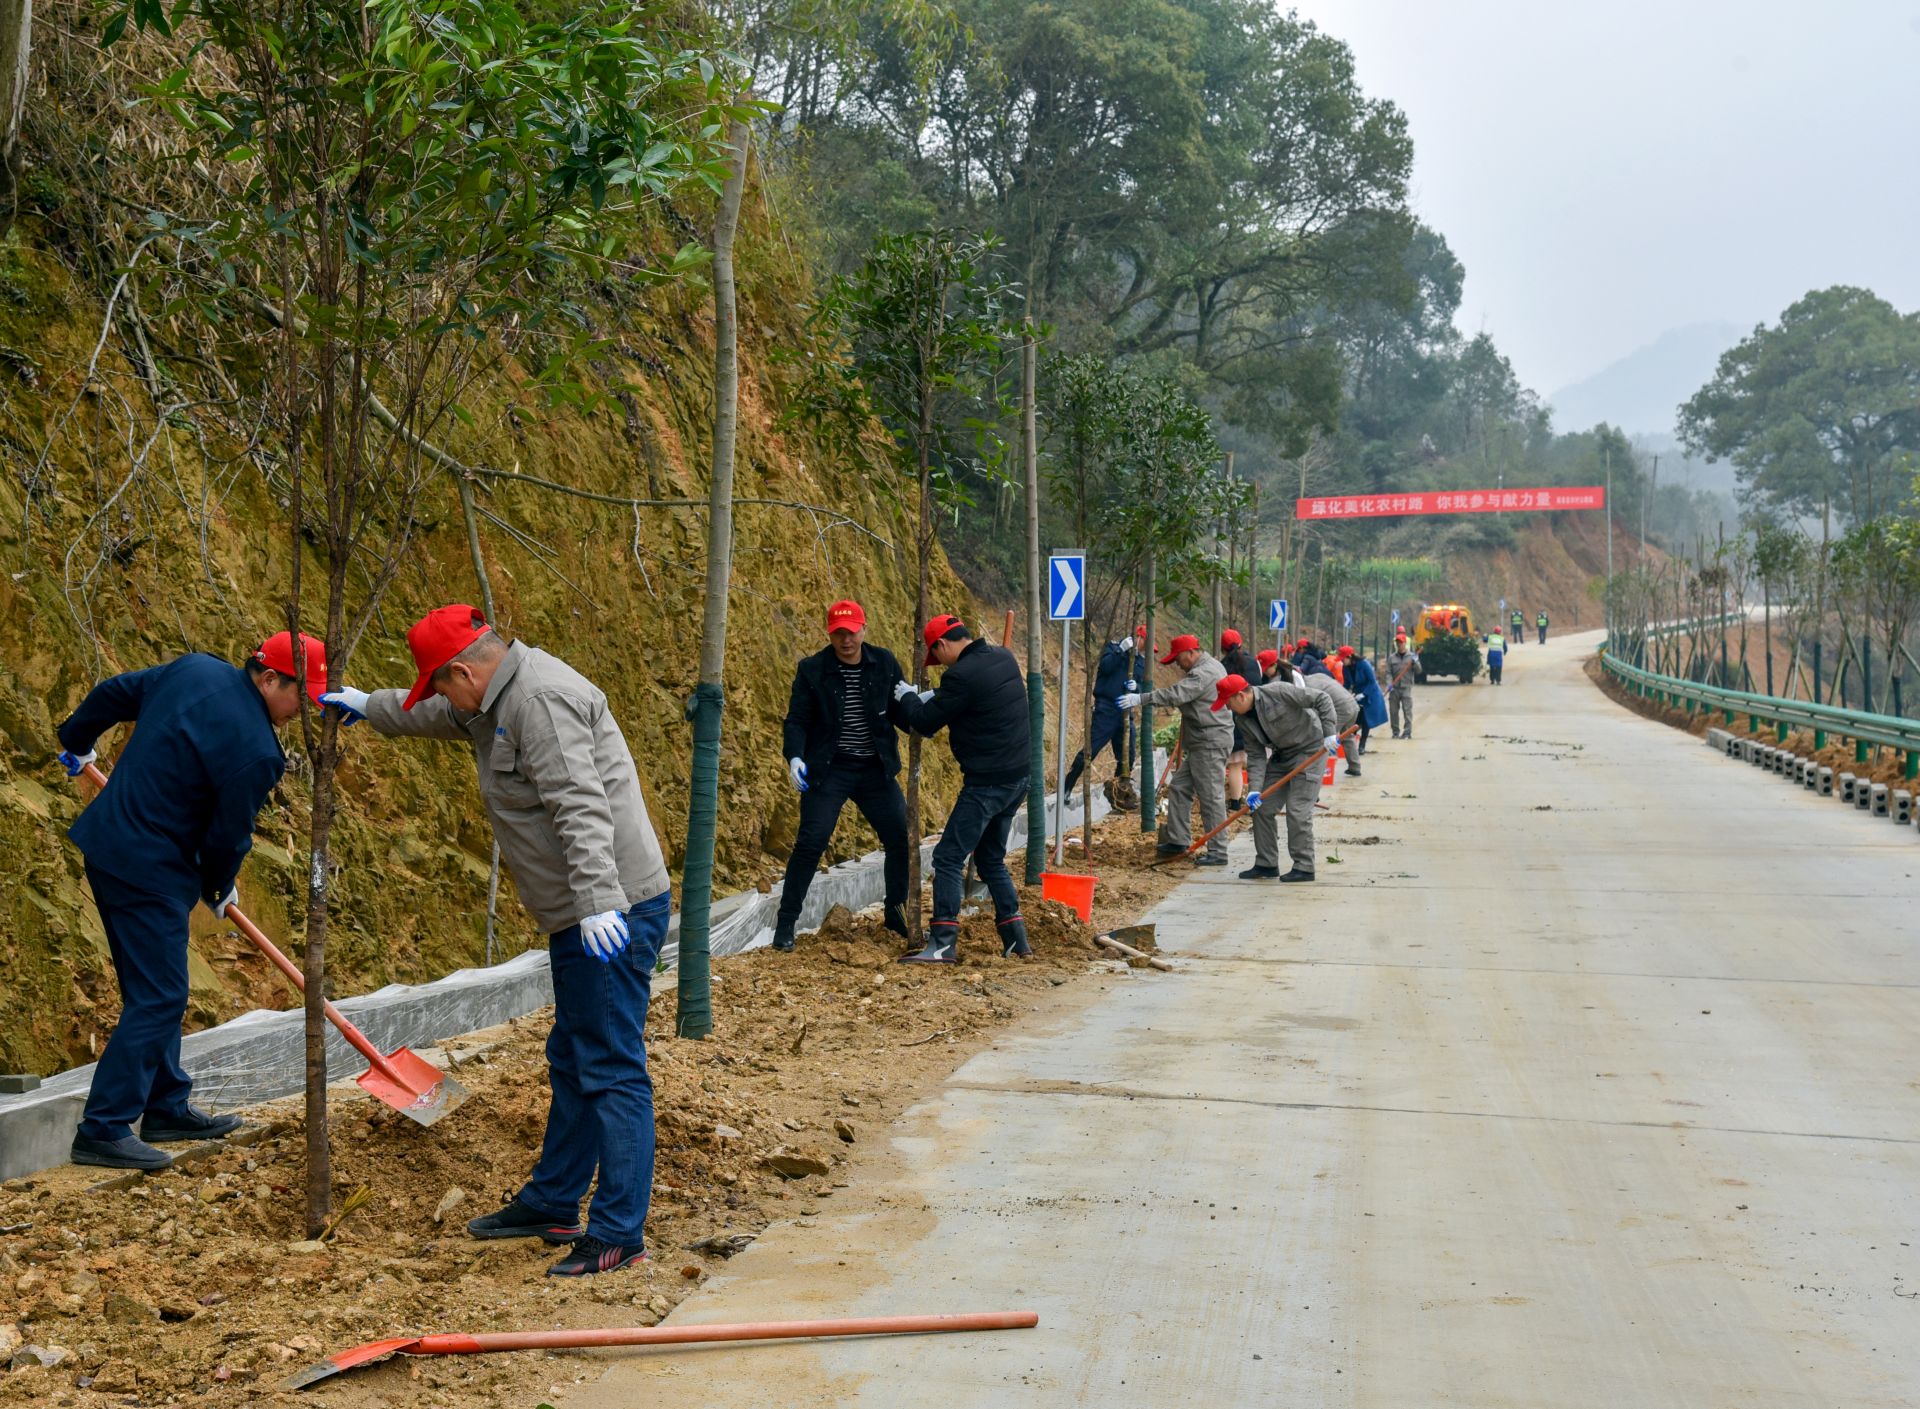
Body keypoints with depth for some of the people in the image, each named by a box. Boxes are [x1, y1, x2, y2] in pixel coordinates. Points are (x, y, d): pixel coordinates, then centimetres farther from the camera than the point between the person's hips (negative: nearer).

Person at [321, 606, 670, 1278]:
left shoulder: (541, 700, -17)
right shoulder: (495, 702, 16)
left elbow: (581, 807, -28)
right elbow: (432, 717, 40)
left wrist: (598, 902, -35)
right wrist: (368, 706, 53)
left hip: (615, 912, -11)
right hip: (582, 918, 11)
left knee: (611, 1070, -8)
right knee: (572, 1063, 19)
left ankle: (619, 1233, -3)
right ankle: (551, 1204, 32)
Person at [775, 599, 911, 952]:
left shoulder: (884, 663, 1)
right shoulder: (812, 669, -7)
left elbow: (901, 711, 4)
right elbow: (797, 720, -6)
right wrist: (794, 757, -23)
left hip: (875, 769, 3)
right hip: (828, 769, -3)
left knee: (901, 839, 3)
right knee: (811, 841, -13)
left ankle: (896, 912, 24)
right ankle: (786, 921, -2)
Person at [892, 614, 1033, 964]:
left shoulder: (962, 675, -20)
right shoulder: (1004, 657, 7)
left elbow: (925, 723, -10)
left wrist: (907, 697, 9)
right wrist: (931, 697, 18)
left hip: (987, 784, -9)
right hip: (1017, 779, 9)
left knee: (948, 858, -4)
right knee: (991, 859, 19)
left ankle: (943, 944, -7)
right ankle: (1016, 940, 20)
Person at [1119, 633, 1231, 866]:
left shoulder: (1204, 673, -18)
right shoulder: (1206, 667, 16)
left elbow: (1176, 694, -29)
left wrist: (1141, 698, -29)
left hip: (1211, 744, -11)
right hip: (1200, 745, 11)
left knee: (1211, 796, -7)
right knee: (1178, 788, 14)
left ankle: (1218, 852, -3)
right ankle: (1178, 840, 19)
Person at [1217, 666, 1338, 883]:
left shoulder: (1279, 692, -23)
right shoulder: (1244, 719, -1)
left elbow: (1322, 699, -20)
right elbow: (1258, 754, 0)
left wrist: (1329, 733, -25)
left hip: (1309, 751, -8)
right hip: (1281, 755, 8)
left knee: (1297, 810, -13)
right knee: (1262, 808, 4)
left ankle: (1303, 867, -2)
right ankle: (1266, 864, 14)